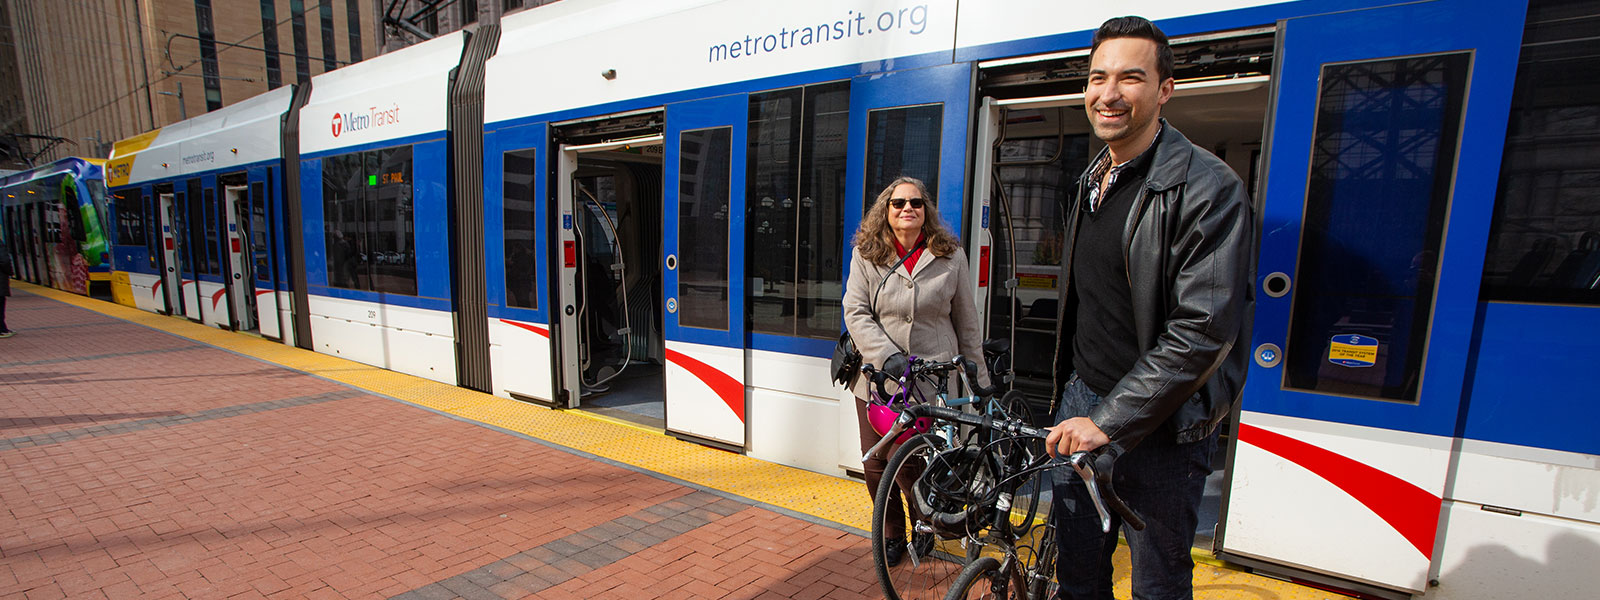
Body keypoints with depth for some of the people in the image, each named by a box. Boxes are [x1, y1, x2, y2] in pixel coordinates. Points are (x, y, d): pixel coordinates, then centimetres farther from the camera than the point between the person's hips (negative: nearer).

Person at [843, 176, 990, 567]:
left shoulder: (950, 256, 5)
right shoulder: (866, 255, 3)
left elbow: (966, 322, 9)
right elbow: (855, 313, -5)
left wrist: (978, 378, 10)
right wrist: (887, 356, -19)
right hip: (878, 378, 2)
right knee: (875, 465, 7)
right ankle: (892, 532, 34)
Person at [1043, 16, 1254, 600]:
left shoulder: (1207, 188, -16)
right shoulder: (1092, 180, 9)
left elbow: (1204, 330, -22)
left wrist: (1109, 421, -23)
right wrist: (1074, 396, 16)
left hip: (1161, 420, -6)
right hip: (1082, 399, 6)